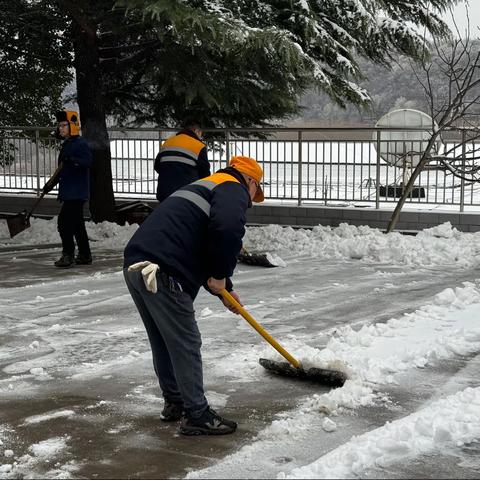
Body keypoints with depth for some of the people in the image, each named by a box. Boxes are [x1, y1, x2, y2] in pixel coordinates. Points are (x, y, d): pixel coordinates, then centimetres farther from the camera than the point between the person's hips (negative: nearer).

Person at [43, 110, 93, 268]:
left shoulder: (80, 144, -11)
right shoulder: (66, 145, 19)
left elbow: (87, 161, -26)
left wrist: (73, 160, -38)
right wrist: (52, 182, 25)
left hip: (76, 192, -10)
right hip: (68, 192, 10)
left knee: (64, 222, -13)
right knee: (77, 224, 13)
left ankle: (68, 255, -8)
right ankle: (84, 255, 21)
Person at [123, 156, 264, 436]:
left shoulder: (207, 187, 31)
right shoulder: (234, 190, 1)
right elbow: (228, 230, -22)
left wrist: (224, 290, 38)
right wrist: (221, 275, -8)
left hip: (136, 265, 10)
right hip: (162, 274, -10)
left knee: (164, 340, 22)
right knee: (186, 344, 0)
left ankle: (174, 402, 36)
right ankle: (197, 416, 8)